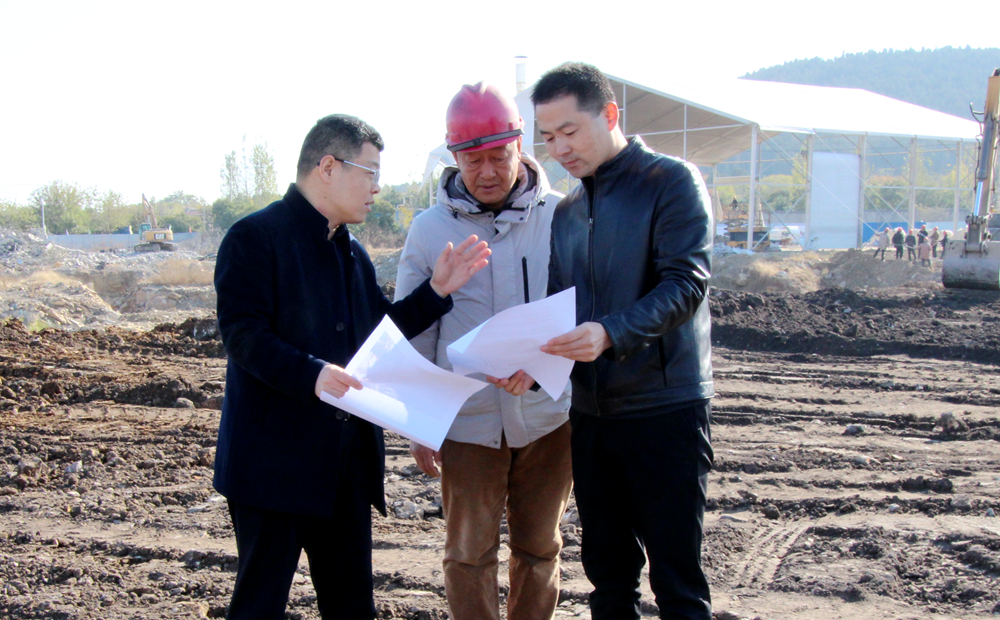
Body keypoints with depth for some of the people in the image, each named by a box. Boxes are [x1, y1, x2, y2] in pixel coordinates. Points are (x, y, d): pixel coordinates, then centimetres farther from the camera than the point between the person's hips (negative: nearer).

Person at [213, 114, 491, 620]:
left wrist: (436, 291, 8)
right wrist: (310, 373, -31)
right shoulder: (255, 237, -9)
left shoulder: (352, 252, 18)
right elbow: (242, 334, -18)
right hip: (274, 459, -8)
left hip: (347, 459, 8)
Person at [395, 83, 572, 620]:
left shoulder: (558, 216, -4)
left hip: (548, 417, 0)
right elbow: (414, 336, 4)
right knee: (469, 553, 9)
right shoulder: (430, 229, -2)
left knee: (539, 549, 14)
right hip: (468, 421, 0)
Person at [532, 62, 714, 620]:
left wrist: (610, 333, -32)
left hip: (666, 408, -6)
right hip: (591, 413, 7)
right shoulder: (568, 212, 13)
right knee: (609, 574, 14)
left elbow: (687, 284, -17)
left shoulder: (672, 182, -7)